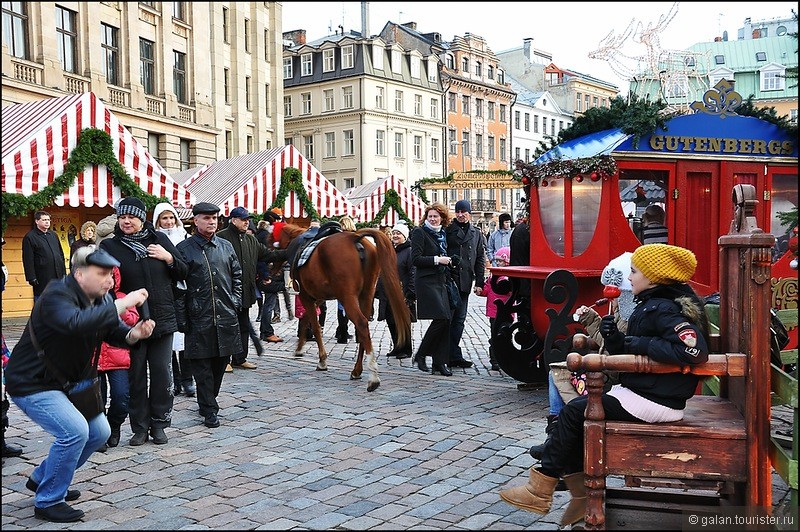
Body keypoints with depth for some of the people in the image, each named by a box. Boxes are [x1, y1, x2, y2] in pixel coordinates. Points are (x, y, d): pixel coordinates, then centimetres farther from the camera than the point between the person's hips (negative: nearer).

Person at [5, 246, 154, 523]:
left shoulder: (101, 299, 2)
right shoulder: (57, 295, -25)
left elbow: (114, 331, 5)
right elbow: (75, 323, -46)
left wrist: (133, 334, -18)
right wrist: (121, 304, -44)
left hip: (66, 383, 9)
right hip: (31, 383, -9)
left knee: (99, 432, 10)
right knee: (74, 430, -23)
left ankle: (41, 478, 29)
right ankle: (48, 502, -4)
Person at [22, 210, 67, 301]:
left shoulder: (53, 235, 15)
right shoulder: (29, 237, -4)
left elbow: (61, 255, 20)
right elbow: (28, 260, -9)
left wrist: (64, 273, 14)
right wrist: (31, 278, -14)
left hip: (58, 277, 6)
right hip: (42, 280, -6)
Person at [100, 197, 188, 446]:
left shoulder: (159, 239, 6)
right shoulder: (110, 246, 0)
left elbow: (182, 273, 11)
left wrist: (168, 258, -7)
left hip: (162, 320, 2)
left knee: (162, 374, 5)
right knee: (135, 376, 5)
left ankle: (158, 424, 17)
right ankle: (140, 427, 16)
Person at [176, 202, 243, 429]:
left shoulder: (226, 246, 12)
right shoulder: (184, 248, -2)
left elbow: (237, 275, 19)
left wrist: (235, 301, 7)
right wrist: (181, 317, -8)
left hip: (226, 317, 4)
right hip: (198, 318, -4)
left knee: (221, 361, 12)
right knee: (202, 366, 0)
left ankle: (209, 401, 30)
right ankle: (209, 410, 8)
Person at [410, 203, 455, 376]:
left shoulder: (442, 234, 17)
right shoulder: (419, 232, -4)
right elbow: (416, 259, -13)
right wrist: (437, 260, -14)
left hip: (441, 282, 8)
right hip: (426, 282, -7)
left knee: (445, 320, 1)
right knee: (441, 318, -16)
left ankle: (440, 362, 7)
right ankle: (420, 355, -1)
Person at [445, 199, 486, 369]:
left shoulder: (476, 233, 13)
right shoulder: (447, 230, 1)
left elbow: (480, 259, 12)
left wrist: (479, 283, 5)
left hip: (465, 283, 4)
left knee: (459, 319, 7)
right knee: (449, 318, -5)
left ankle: (452, 356, 14)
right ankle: (455, 355, 0)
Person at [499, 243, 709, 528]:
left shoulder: (664, 309, -17)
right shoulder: (652, 305, 14)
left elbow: (693, 350, -33)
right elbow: (628, 356, 14)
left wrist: (640, 343, -24)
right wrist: (616, 340, -8)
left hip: (654, 402, -10)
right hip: (640, 391, 10)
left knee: (573, 412, -6)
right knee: (576, 409, 7)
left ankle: (540, 490, 5)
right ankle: (582, 496, 7)